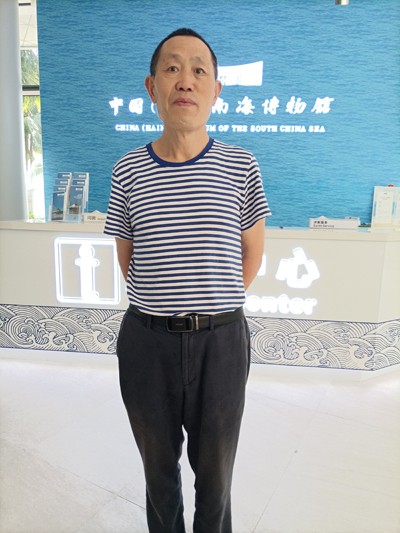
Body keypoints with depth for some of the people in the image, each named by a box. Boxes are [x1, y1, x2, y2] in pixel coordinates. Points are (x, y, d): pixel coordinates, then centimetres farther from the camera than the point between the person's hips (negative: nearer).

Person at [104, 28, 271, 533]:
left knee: (215, 467, 20)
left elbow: (252, 249, 6)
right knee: (158, 461, 23)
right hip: (147, 340, 1)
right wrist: (159, 304, 8)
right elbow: (126, 255, 8)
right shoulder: (128, 170, -2)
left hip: (221, 340, 0)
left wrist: (216, 305, 7)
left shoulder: (241, 167, -4)